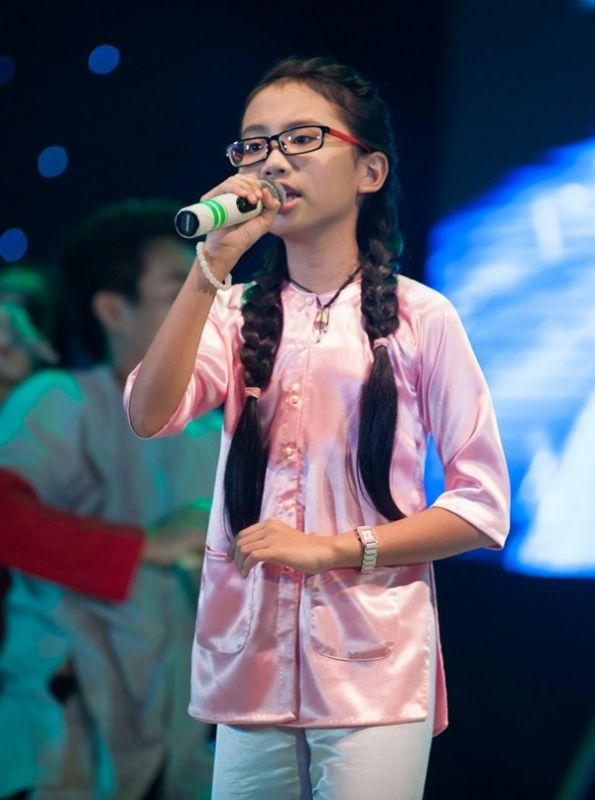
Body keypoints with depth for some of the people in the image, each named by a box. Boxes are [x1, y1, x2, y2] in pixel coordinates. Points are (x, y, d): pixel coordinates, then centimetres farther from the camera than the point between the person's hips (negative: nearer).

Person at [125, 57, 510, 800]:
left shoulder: (419, 317, -2)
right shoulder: (236, 314, 9)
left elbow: (482, 505, -3)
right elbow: (149, 415, -10)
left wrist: (335, 548, -13)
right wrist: (211, 266, -15)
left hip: (373, 673, -3)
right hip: (250, 661, 3)